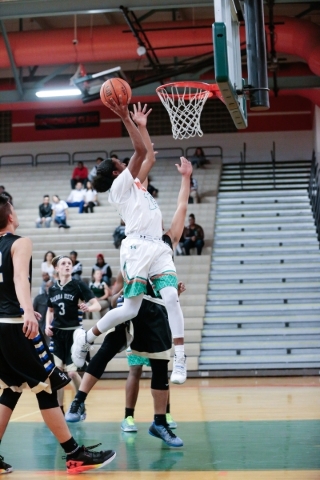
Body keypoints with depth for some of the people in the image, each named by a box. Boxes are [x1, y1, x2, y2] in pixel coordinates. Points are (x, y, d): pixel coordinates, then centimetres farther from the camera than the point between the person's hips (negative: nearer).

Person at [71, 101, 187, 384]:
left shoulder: (136, 184, 26)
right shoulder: (120, 185, 4)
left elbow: (150, 158, 31)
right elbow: (140, 151, -6)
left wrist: (142, 125, 34)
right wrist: (126, 118, -7)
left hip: (159, 248, 7)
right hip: (138, 247, -7)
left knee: (171, 298, -13)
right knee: (130, 309, -9)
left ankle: (180, 358, -16)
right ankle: (86, 338, 13)